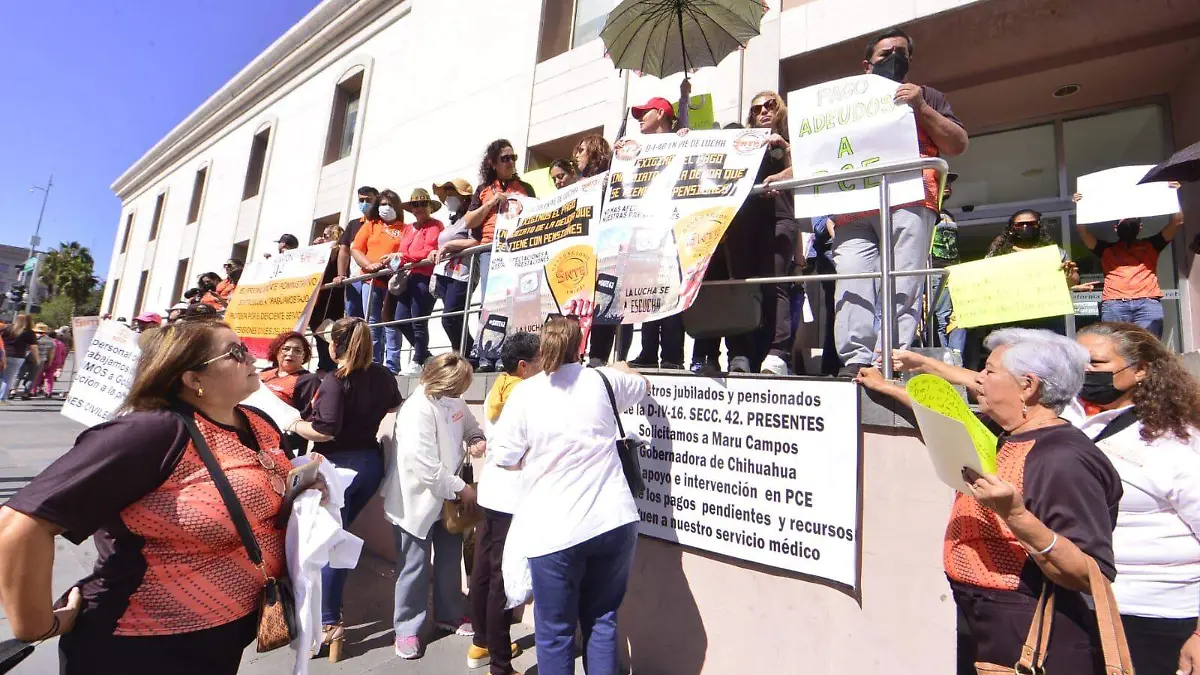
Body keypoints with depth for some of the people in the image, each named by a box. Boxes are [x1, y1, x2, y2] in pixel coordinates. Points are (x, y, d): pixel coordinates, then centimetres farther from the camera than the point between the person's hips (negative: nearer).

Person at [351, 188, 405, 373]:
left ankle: (392, 367, -7)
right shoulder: (369, 226, 19)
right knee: (372, 323, 3)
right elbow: (356, 249, 11)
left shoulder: (405, 229, 11)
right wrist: (368, 265, -7)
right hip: (370, 280, 3)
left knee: (391, 324, -7)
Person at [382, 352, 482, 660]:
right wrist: (461, 488, -19)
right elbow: (427, 468, -28)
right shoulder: (417, 411, -29)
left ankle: (449, 615, 40)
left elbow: (470, 424, 12)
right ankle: (407, 628, 30)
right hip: (417, 500, -7)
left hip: (447, 495, 7)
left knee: (450, 557, 19)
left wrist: (477, 439, -11)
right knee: (415, 567, 9)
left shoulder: (452, 400, -6)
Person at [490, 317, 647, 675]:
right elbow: (641, 385, 25)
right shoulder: (603, 380, 4)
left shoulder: (525, 392, -4)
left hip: (554, 529, -3)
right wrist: (621, 368, 46)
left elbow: (505, 457, -2)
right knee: (602, 620, 19)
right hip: (614, 520, 3)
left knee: (555, 630, 13)